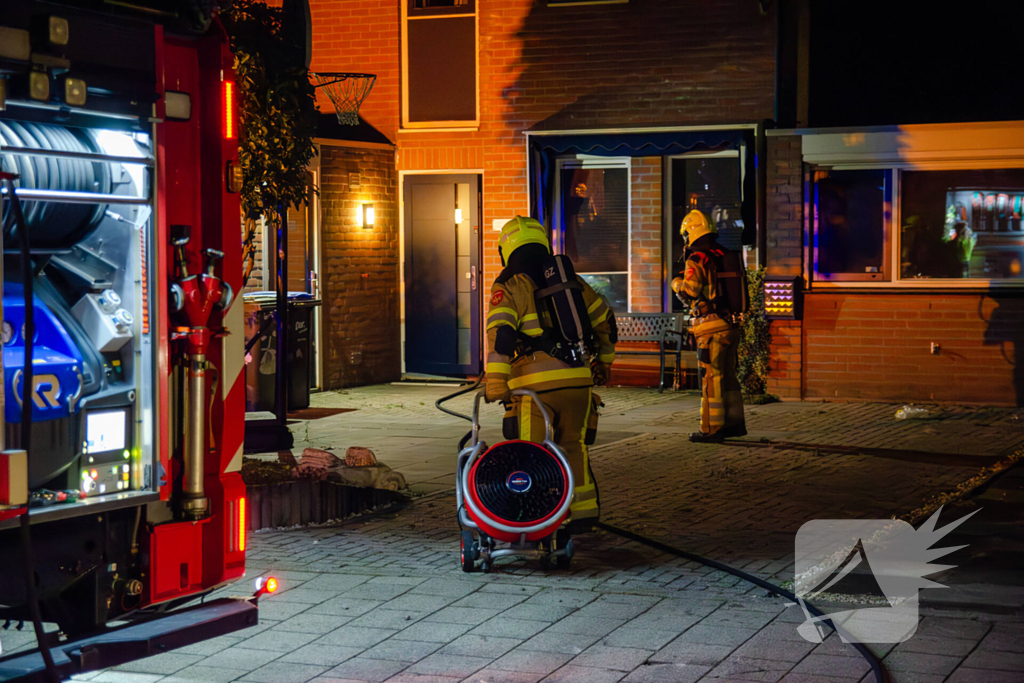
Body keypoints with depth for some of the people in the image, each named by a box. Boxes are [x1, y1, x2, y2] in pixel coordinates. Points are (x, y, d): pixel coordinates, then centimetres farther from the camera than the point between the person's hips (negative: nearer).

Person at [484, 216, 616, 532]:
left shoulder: (510, 286, 0)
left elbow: (500, 332, -14)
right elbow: (605, 320, 24)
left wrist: (495, 382, -15)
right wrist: (603, 362, 35)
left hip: (535, 382, -5)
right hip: (578, 377, 5)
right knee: (573, 445, 18)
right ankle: (583, 510, 20)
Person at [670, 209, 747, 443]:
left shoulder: (697, 260, -11)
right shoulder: (728, 256, 12)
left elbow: (690, 291, -20)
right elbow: (737, 288, 16)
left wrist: (677, 283, -1)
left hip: (711, 327, -7)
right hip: (732, 325, 7)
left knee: (711, 378, -3)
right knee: (728, 375, 16)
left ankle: (712, 428, -1)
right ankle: (735, 423, 22)